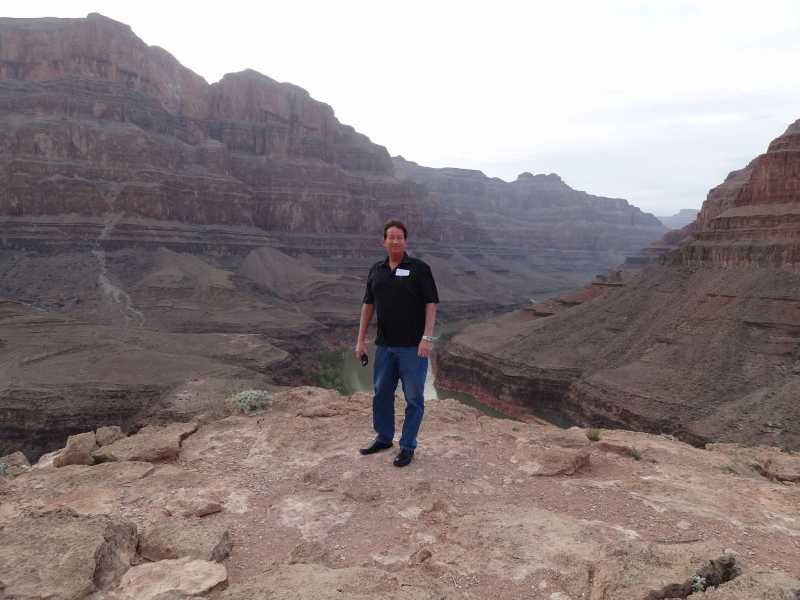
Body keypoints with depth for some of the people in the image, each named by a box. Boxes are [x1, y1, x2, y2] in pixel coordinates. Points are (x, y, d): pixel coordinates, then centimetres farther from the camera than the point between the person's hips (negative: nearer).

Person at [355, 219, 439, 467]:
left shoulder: (419, 269, -6)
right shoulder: (376, 270, 8)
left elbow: (431, 303, -9)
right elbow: (368, 305, 12)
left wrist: (427, 338, -17)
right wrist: (360, 339, 9)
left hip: (413, 346, -5)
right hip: (385, 345, 5)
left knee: (414, 397, 4)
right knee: (381, 393, 15)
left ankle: (408, 446, 18)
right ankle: (384, 438, 34)